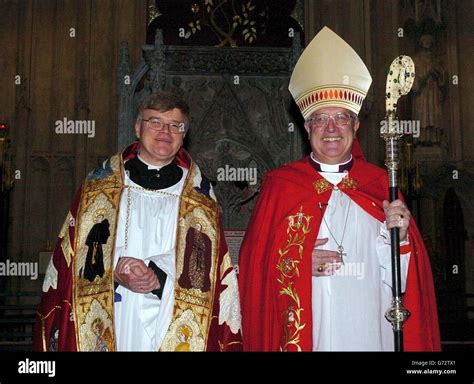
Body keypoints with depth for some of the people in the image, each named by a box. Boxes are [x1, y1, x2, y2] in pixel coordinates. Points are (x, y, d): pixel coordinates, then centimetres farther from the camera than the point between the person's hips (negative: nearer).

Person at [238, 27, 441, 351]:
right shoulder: (279, 185, 0)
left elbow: (396, 277, 4)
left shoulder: (381, 185, 3)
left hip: (370, 332, 2)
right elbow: (256, 265, 1)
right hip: (303, 333, -1)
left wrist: (399, 236, -13)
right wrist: (300, 263, -13)